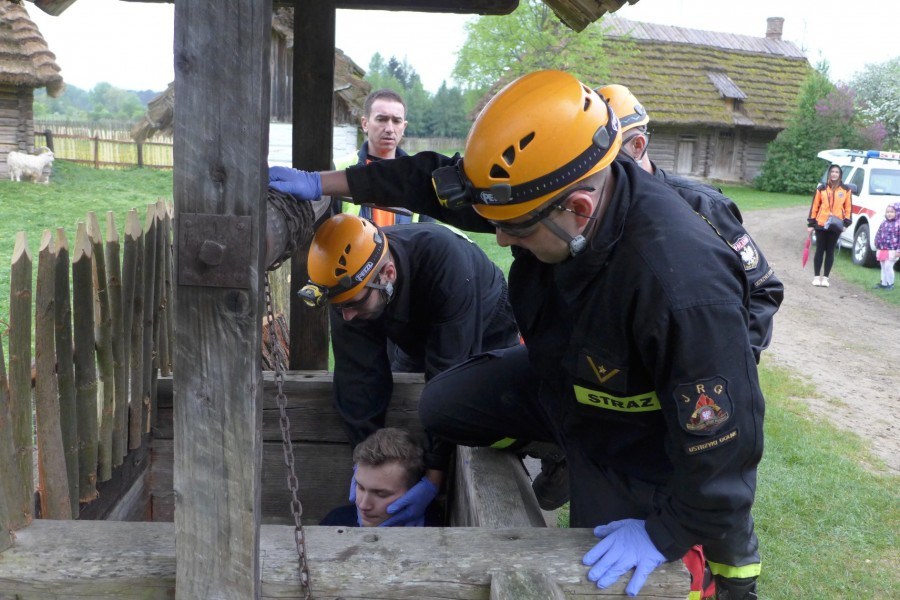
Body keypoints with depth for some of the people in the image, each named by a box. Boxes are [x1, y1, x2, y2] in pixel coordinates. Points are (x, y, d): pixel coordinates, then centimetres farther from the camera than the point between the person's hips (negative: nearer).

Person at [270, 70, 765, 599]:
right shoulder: (550, 188, -23)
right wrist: (322, 183, -4)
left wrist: (666, 535, -26)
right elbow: (434, 182, -8)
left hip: (637, 434, -6)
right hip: (560, 375, 6)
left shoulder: (687, 291, -45)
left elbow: (723, 439, -35)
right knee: (442, 407, 3)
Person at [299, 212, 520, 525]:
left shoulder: (444, 261, -45)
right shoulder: (347, 284, -29)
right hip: (417, 340, 5)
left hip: (485, 336, -4)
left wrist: (434, 477, -40)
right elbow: (359, 378, -24)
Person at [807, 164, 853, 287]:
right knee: (819, 250, 3)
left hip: (836, 226, 1)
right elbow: (814, 206, 3)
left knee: (830, 251, 5)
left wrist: (846, 223, -2)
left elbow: (848, 207, 6)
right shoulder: (821, 188, 2)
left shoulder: (846, 190, 4)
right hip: (821, 224, -1)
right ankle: (816, 277, 9)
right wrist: (811, 223, 1)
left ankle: (825, 277, 11)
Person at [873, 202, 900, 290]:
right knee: (883, 267, 12)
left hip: (892, 251, -6)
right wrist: (877, 246, 12)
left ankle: (890, 284, 5)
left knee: (888, 266, -8)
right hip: (882, 250, 6)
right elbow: (878, 235, 16)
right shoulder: (884, 223, 9)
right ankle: (884, 283, 21)